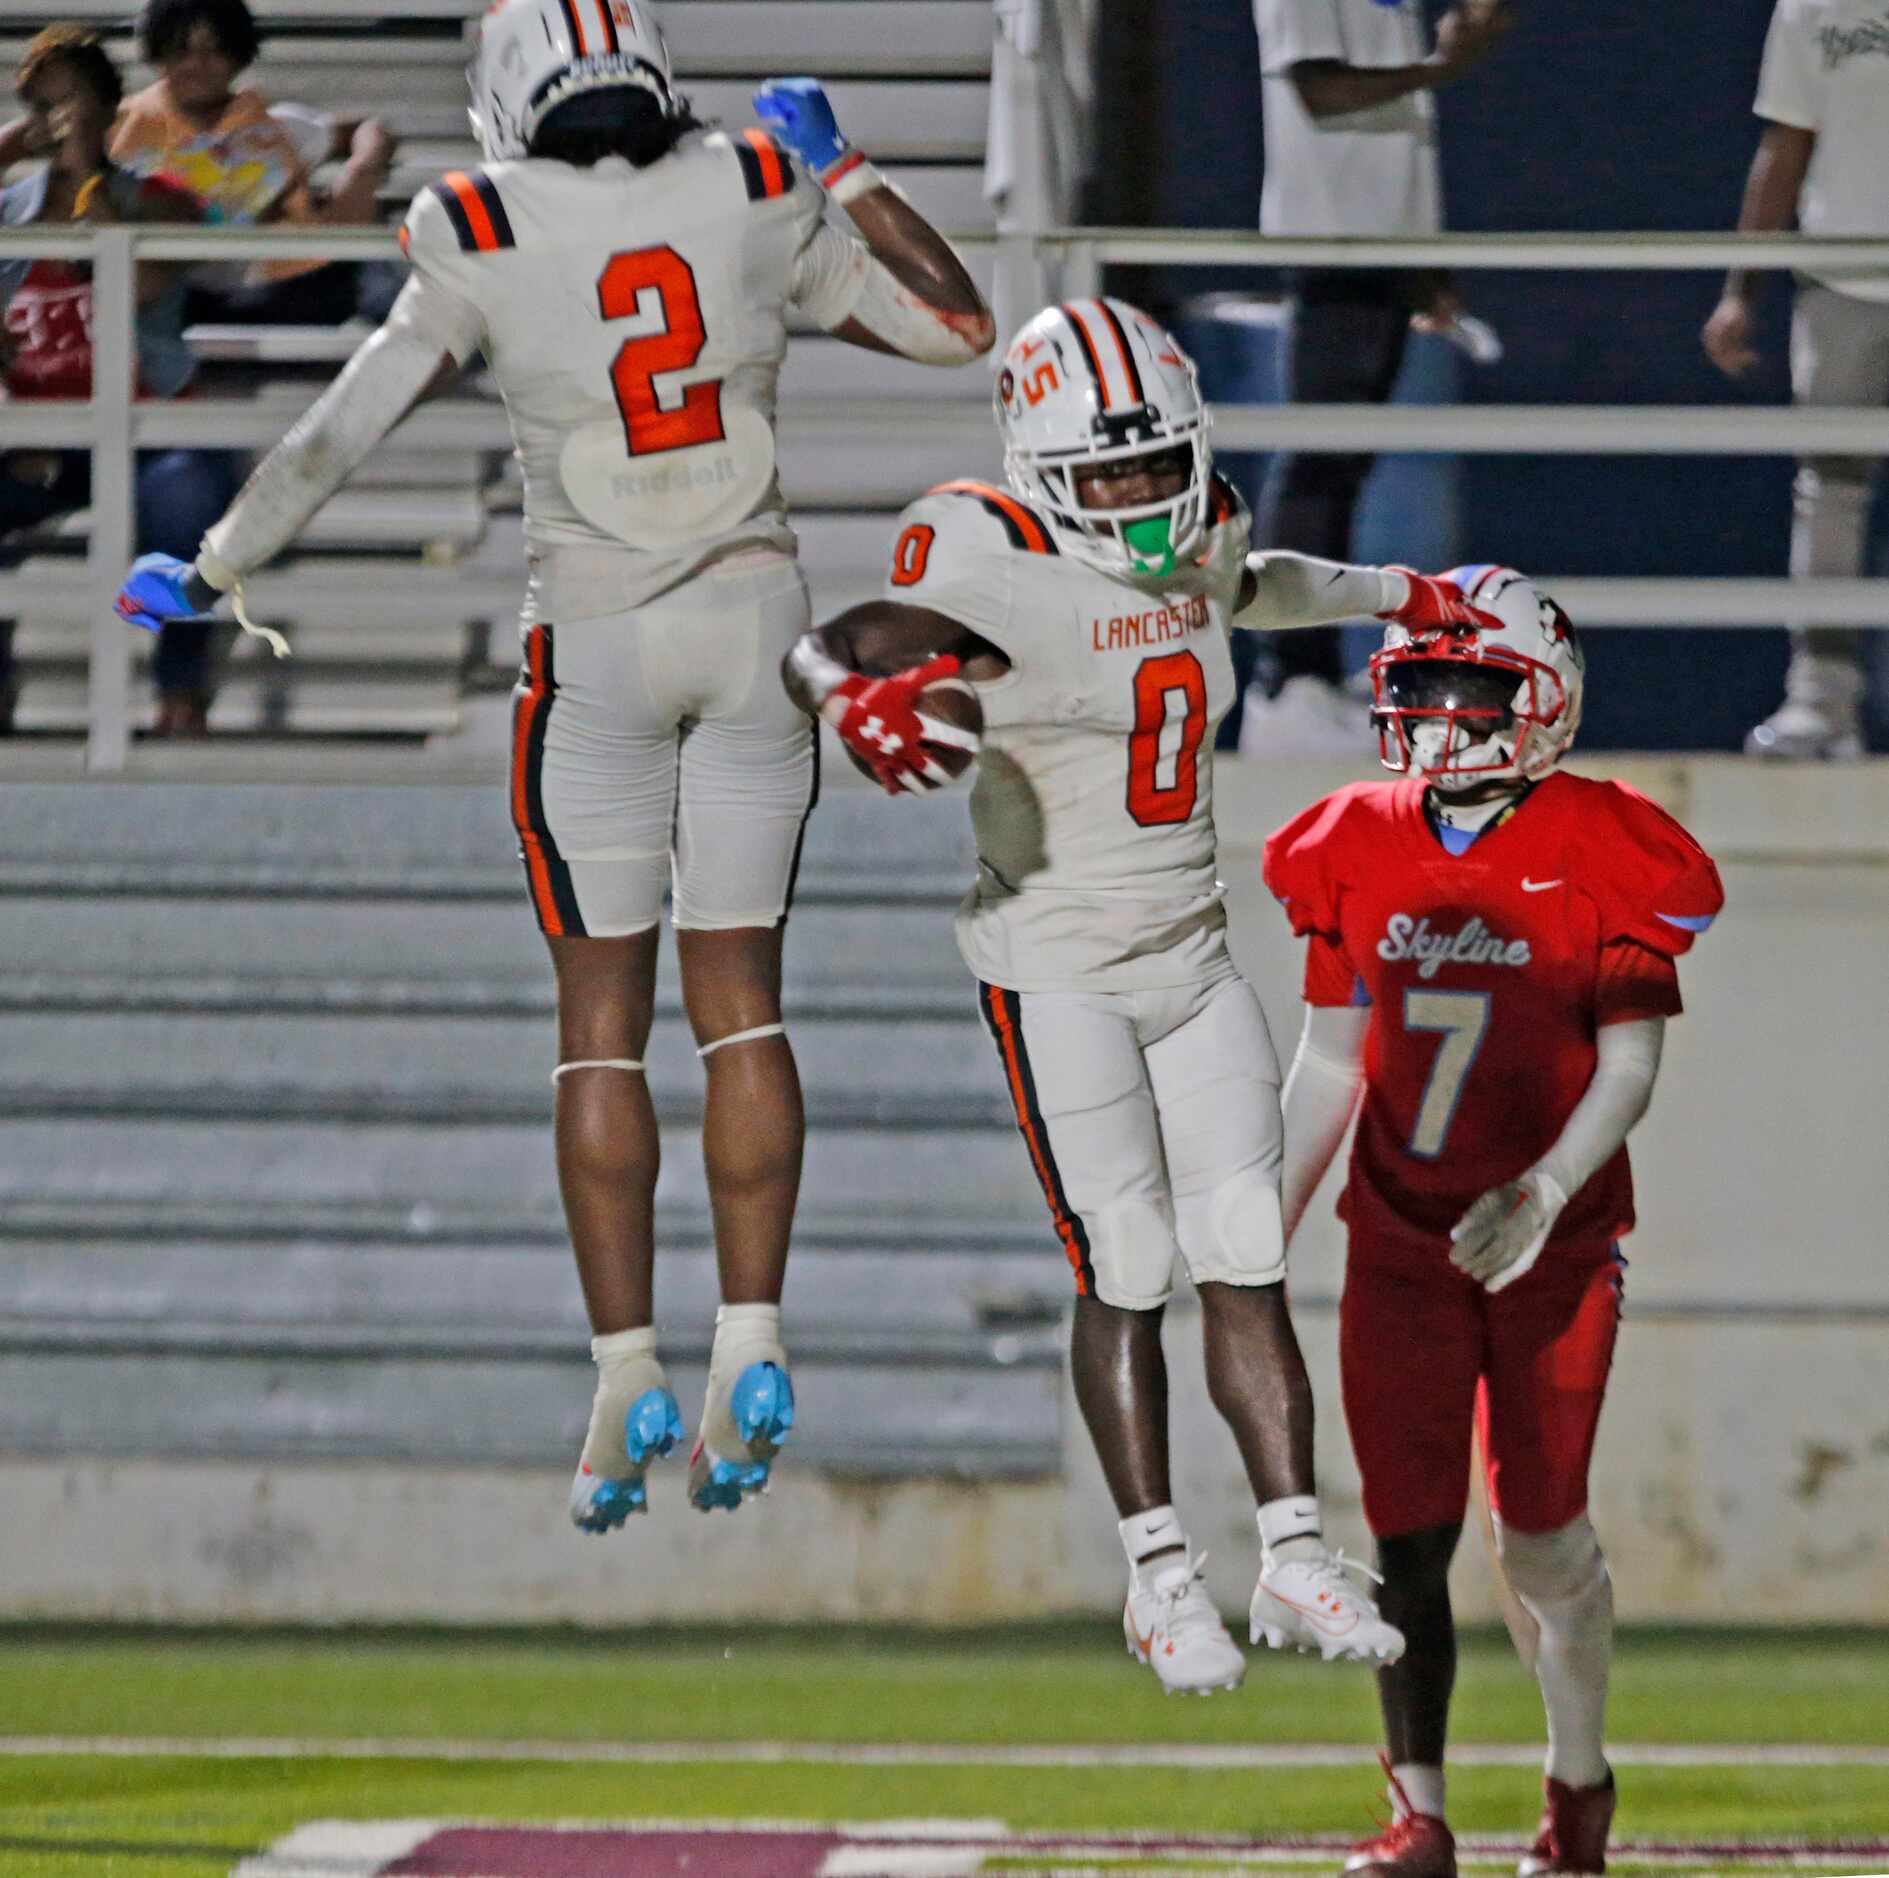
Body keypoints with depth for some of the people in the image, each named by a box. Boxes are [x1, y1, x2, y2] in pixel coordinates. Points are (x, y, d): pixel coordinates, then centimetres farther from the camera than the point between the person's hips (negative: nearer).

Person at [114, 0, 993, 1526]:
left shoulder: (489, 245, -7)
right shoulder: (756, 202, 0)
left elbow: (341, 433, 1)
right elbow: (960, 327, 9)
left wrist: (210, 573, 14)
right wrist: (845, 172, 16)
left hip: (599, 646, -2)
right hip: (757, 620, 2)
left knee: (603, 1014, 4)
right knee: (739, 997, 8)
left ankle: (628, 1373, -1)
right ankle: (751, 1344, -1)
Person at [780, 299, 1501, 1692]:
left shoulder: (1195, 549, 5)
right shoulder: (1010, 577, -16)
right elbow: (826, 648, -25)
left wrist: (1397, 597, 44)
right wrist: (855, 699, -49)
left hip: (1194, 959, 6)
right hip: (1058, 976, -6)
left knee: (1247, 1260, 1)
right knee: (1127, 1270, -8)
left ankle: (1296, 1557, 4)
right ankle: (1162, 1573, 0)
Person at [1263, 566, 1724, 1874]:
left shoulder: (1599, 857, -8)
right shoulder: (1362, 854, 4)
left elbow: (1629, 1066, -8)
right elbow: (1330, 1065, 12)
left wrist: (1545, 1191, -23)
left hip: (1552, 1241, -3)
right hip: (1403, 1240, 3)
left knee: (1542, 1533, -1)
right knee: (1409, 1534, -3)